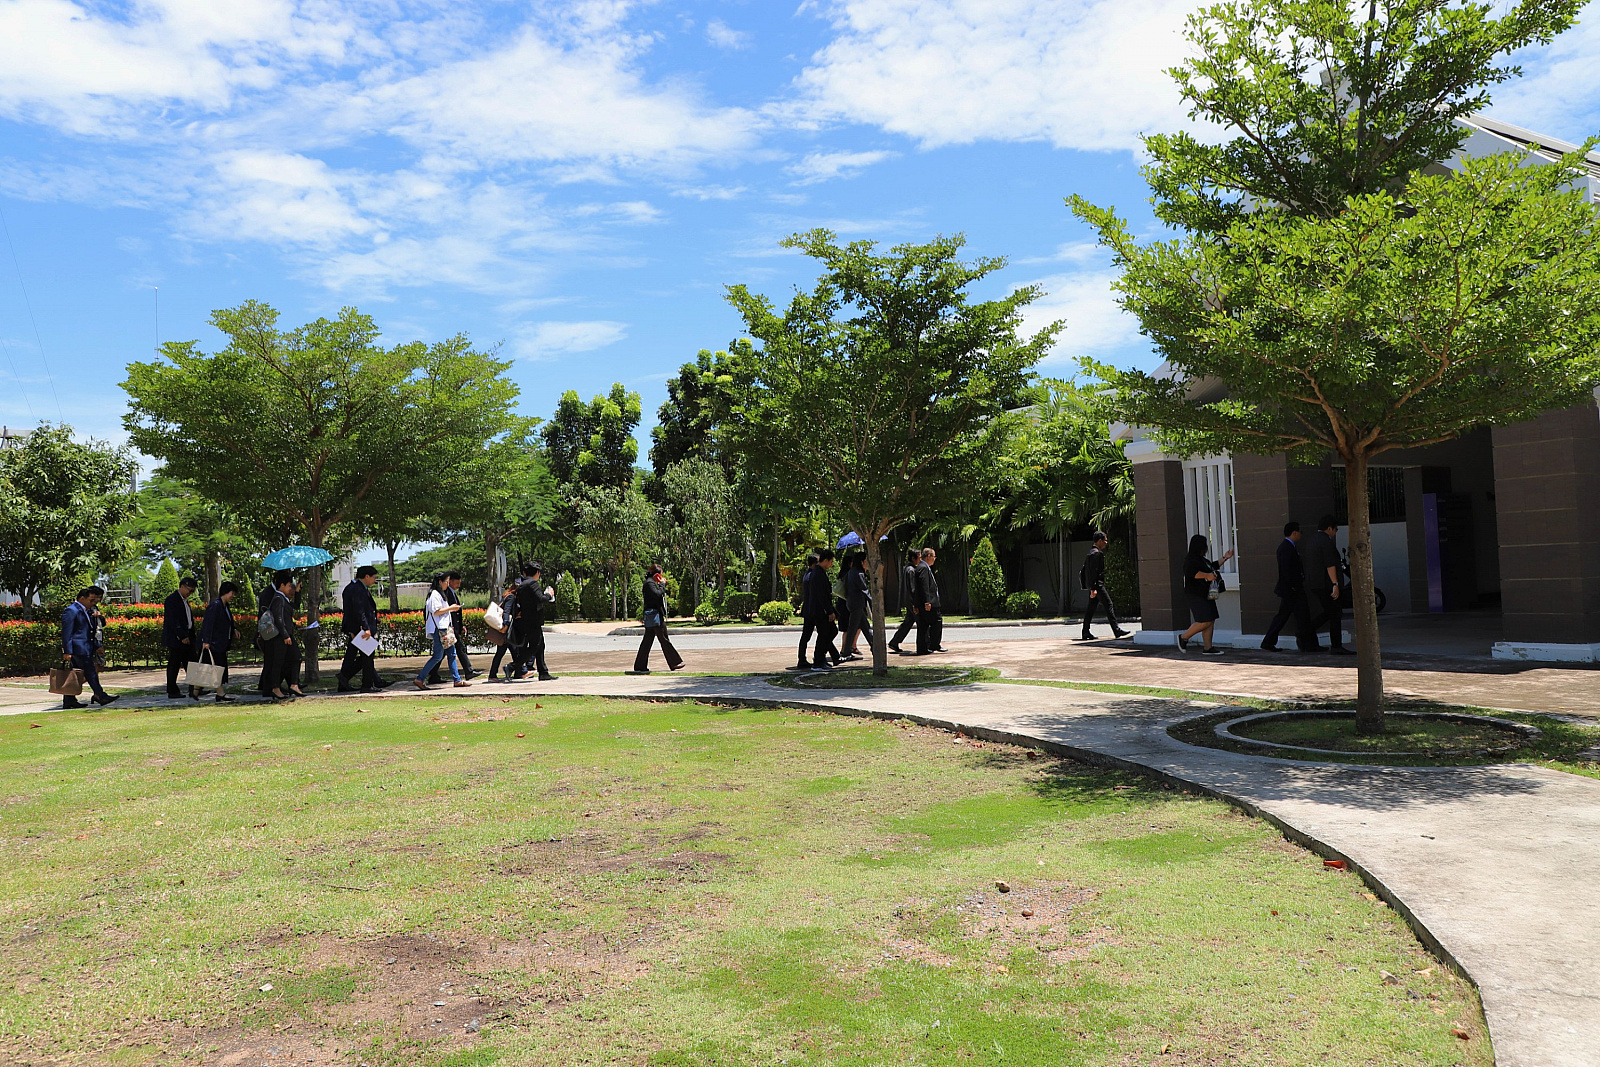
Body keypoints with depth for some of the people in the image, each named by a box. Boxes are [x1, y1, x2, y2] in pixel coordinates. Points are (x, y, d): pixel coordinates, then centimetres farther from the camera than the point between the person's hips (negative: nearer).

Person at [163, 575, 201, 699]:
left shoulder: (184, 600, 17)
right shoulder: (171, 600, -11)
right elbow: (173, 621, -18)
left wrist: (192, 637, 13)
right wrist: (182, 636, -21)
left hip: (186, 637, 9)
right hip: (175, 639, -9)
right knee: (174, 665, -1)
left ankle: (194, 690, 5)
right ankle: (172, 692, 6)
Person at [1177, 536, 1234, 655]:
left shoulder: (1201, 559, 19)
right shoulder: (1190, 560, -13)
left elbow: (1213, 566, 36)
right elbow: (1191, 573, -30)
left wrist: (1225, 558, 36)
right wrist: (1207, 576, -24)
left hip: (1206, 595, 11)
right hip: (1195, 595, -11)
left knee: (1211, 621, 5)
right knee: (1204, 622, -15)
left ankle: (1208, 648, 8)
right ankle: (1183, 637, 2)